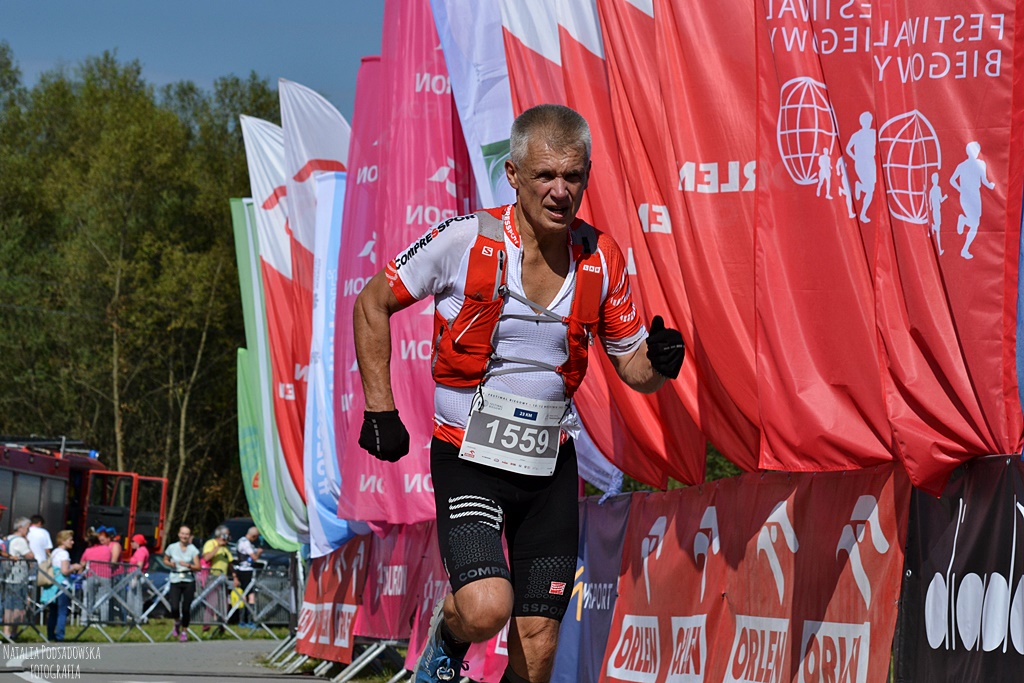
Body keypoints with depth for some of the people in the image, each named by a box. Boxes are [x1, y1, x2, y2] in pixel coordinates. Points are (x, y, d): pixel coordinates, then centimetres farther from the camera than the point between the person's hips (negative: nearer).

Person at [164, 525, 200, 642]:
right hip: (175, 580, 0)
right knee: (174, 607, -13)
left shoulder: (193, 549, 1)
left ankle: (184, 631, 17)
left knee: (186, 608, -2)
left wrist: (188, 565, -21)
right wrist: (170, 564, -5)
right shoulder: (172, 547, 3)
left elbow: (198, 567, -3)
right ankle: (177, 622, 20)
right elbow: (165, 560, 17)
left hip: (189, 581, 0)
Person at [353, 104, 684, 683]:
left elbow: (633, 367, 9)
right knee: (486, 608, -24)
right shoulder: (465, 240, -12)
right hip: (468, 458, -3)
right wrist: (380, 410, -3)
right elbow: (372, 304, 1)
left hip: (550, 464, 4)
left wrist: (658, 362, -15)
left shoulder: (602, 260, -1)